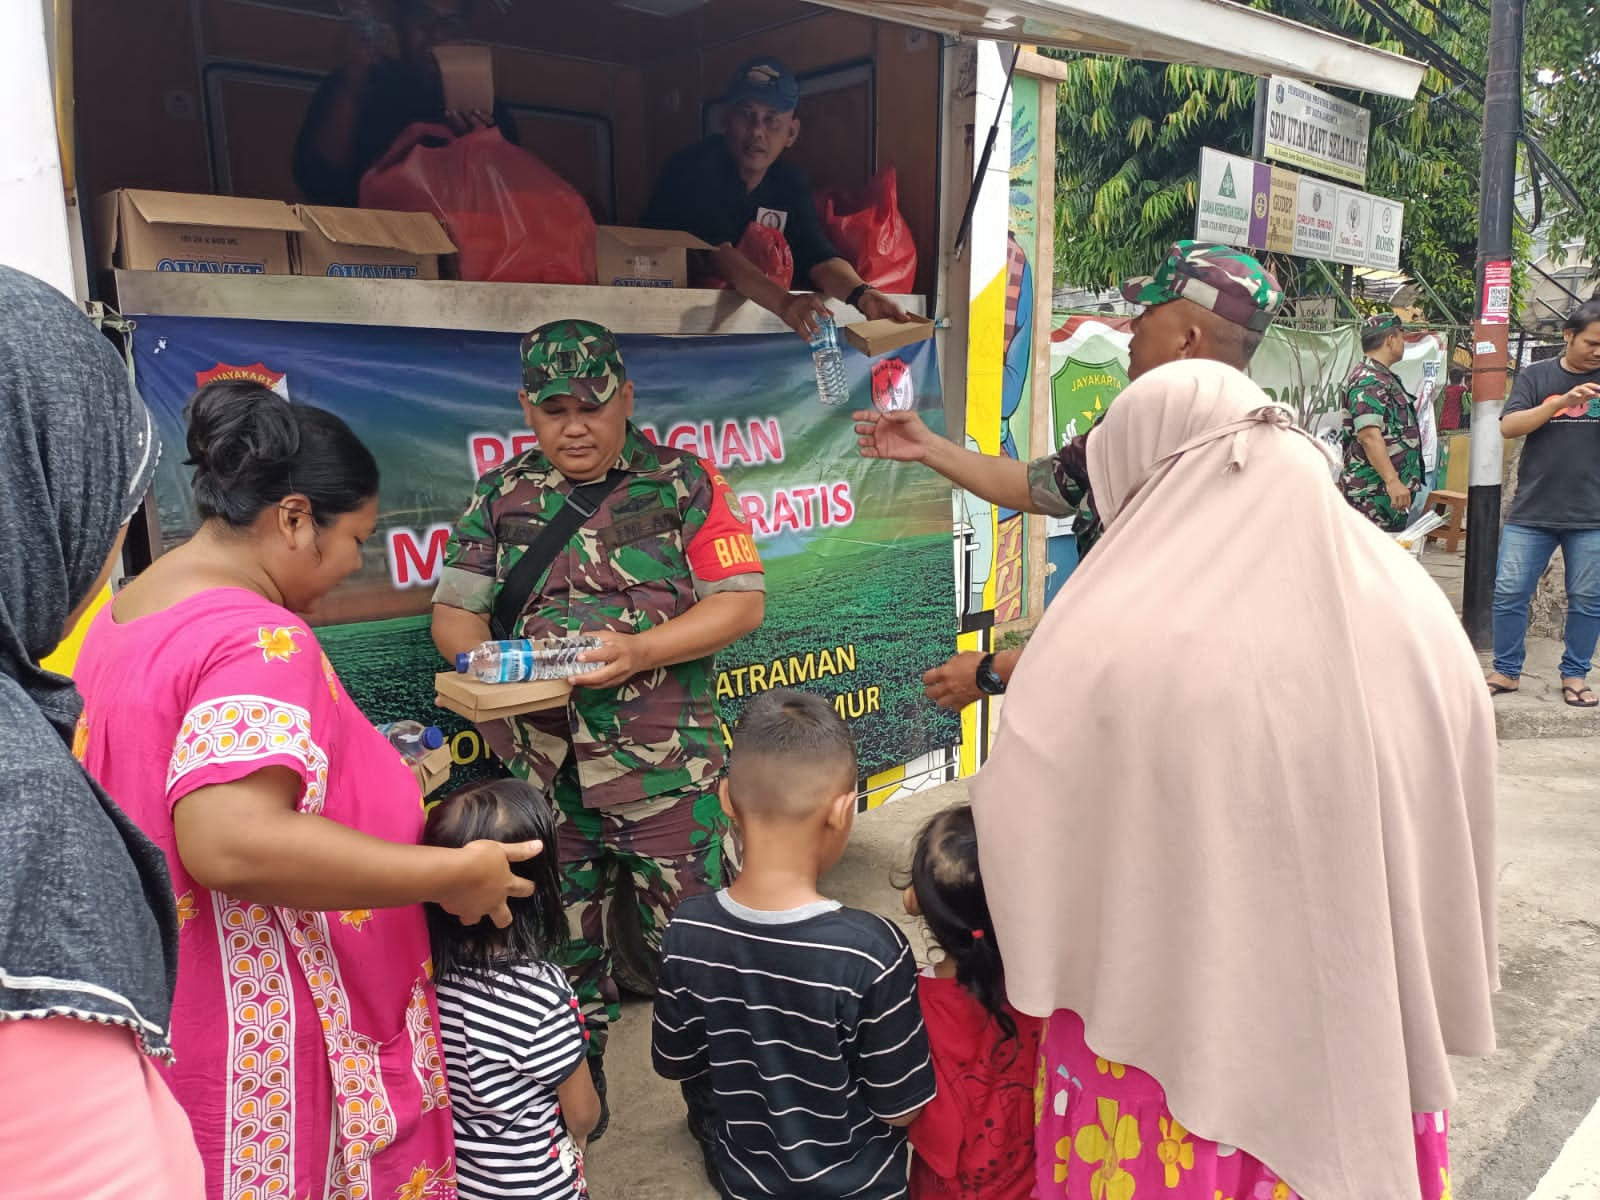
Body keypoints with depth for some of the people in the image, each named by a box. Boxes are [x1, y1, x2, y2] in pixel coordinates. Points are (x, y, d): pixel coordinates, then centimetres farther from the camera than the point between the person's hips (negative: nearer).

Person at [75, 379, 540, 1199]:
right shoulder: (258, 640, -24)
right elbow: (231, 844, -36)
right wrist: (453, 873, -29)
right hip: (256, 1029, -9)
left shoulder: (127, 613, 7)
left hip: (162, 1003, 9)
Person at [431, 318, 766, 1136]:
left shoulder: (683, 482, -1)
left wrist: (638, 650, -20)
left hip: (666, 770, -3)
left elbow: (740, 601, -6)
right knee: (562, 938, 16)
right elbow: (454, 609, 9)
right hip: (543, 768, 3)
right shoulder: (501, 497, 8)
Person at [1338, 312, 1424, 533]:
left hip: (1391, 490, 11)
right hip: (1372, 493, -11)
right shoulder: (1368, 380, -14)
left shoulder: (1383, 377, 21)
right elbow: (1368, 434, -26)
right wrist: (1392, 481, -33)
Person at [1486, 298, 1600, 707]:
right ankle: (1506, 671, 13)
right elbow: (1508, 427, -6)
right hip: (1532, 512, -1)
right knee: (1509, 593, 0)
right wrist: (1561, 402, -19)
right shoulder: (1537, 376, 5)